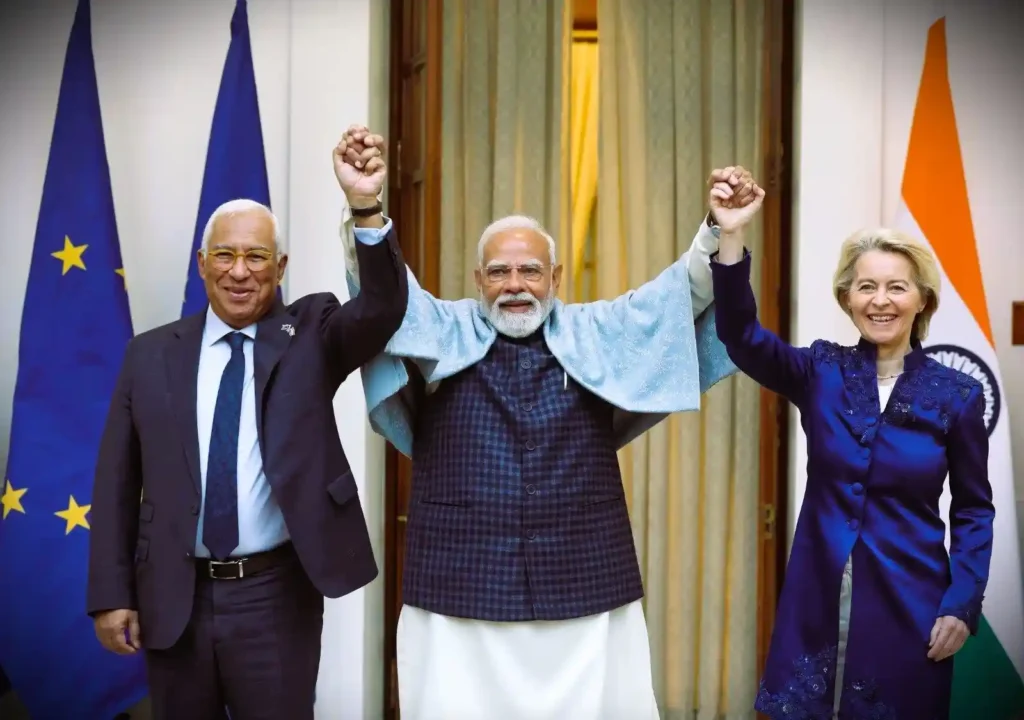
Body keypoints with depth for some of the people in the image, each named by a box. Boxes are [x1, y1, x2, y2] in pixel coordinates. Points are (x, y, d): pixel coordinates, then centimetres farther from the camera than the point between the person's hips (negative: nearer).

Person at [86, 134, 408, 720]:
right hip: (173, 597, 2)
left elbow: (384, 309, -20)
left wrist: (366, 206, -35)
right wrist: (112, 594, 1)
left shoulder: (312, 334, 0)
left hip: (276, 596, -2)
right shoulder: (152, 354, 4)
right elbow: (117, 481, 5)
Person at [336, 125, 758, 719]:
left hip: (586, 590, 1)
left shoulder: (600, 336, 9)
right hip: (461, 593, -1)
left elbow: (685, 292, 1)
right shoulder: (443, 334, 7)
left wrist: (719, 231, -18)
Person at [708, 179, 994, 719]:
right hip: (818, 598, 1)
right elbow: (741, 336, -17)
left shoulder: (957, 394, -2)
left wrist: (963, 604, -7)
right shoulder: (821, 373, -1)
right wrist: (731, 237, -29)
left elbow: (973, 510, 3)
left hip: (909, 604, -1)